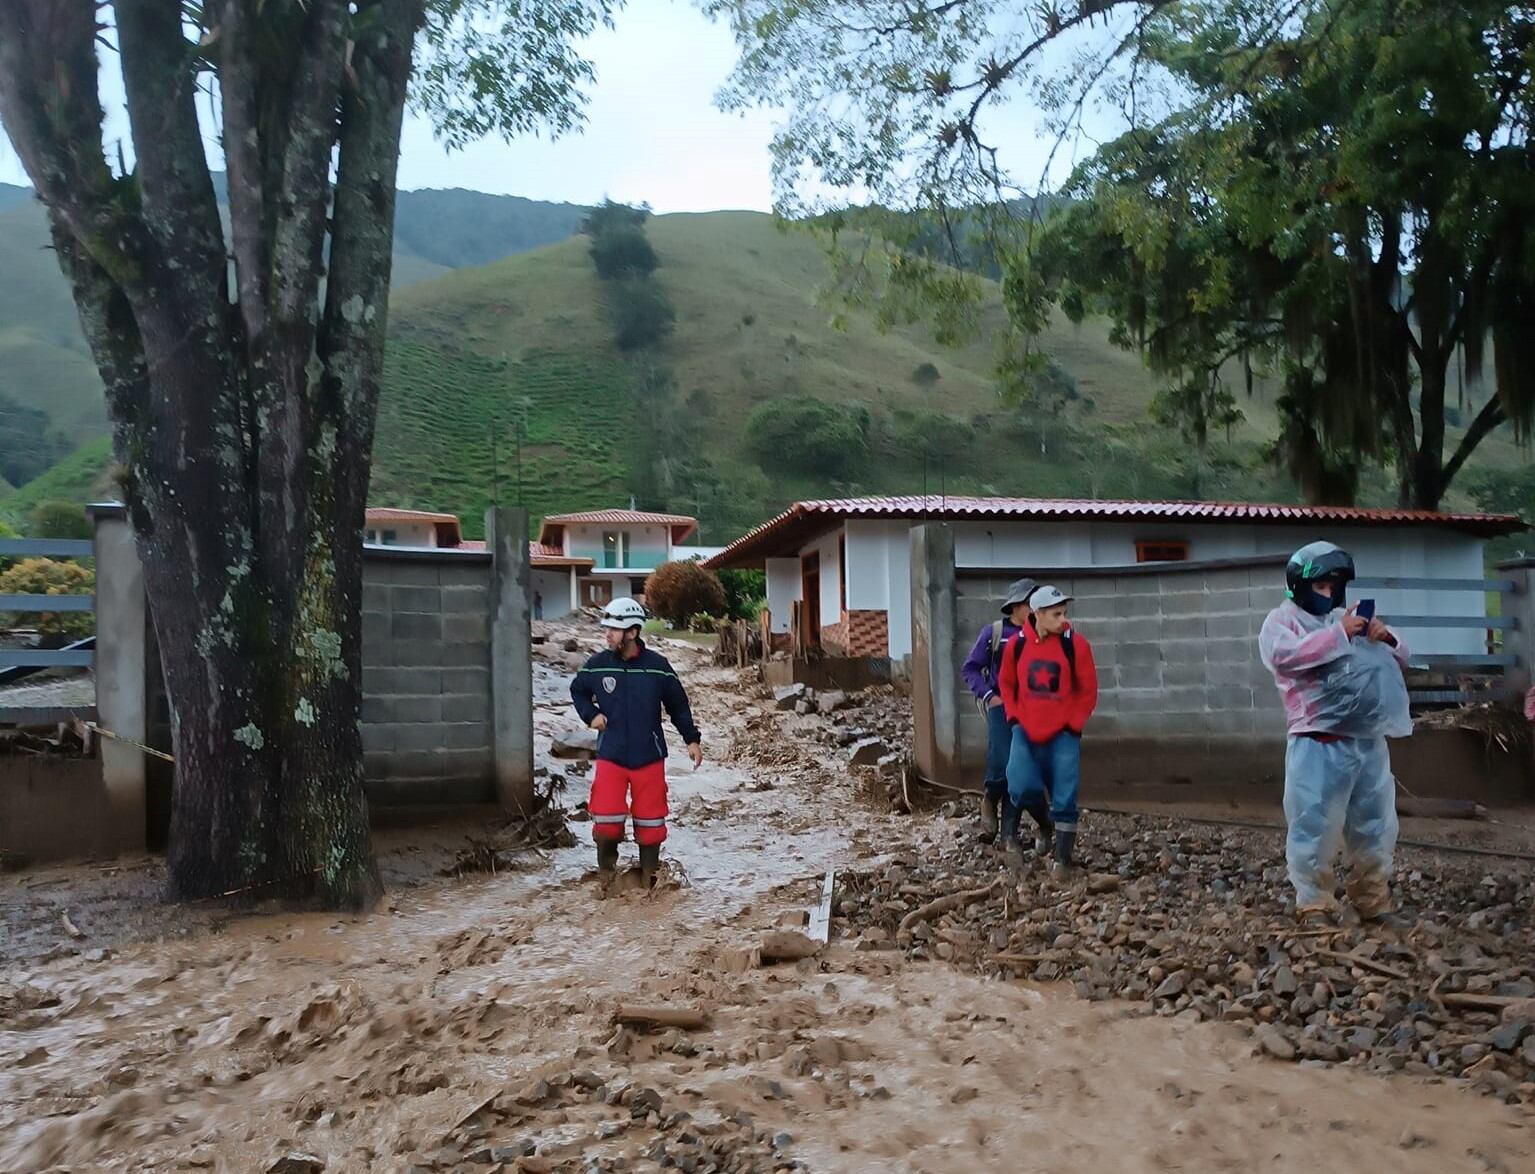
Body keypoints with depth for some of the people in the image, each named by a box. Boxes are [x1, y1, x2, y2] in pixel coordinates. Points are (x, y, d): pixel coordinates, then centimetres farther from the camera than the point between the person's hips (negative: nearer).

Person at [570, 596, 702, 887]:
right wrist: (590, 714, -2)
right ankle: (606, 872, 20)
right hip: (610, 756, 0)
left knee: (650, 820, 8)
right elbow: (577, 690, 15)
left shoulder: (657, 666, -7)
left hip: (649, 757, 0)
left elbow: (678, 705, 4)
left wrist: (692, 739, 2)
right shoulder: (597, 665, -4)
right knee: (606, 821, -8)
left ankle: (649, 876, 27)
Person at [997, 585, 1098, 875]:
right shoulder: (1016, 644, -3)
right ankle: (1046, 825, 19)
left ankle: (1063, 859, 13)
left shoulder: (1075, 644, -8)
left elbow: (1088, 691, -1)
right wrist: (1013, 716, 2)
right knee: (1022, 786, -13)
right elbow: (1006, 683, 12)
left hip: (1063, 733, -1)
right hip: (1025, 731, 1)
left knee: (1064, 798, -1)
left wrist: (1073, 725, -6)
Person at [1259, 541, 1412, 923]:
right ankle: (1314, 907, 7)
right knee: (1314, 829, -4)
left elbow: (1399, 660, 23)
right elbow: (1284, 656, -21)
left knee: (1374, 828, 15)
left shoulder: (1350, 618, 21)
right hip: (1319, 747, -7)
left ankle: (1374, 903, 28)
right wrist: (1338, 633, -20)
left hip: (1369, 743, 7)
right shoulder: (1282, 620, 1)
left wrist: (1387, 638, 0)